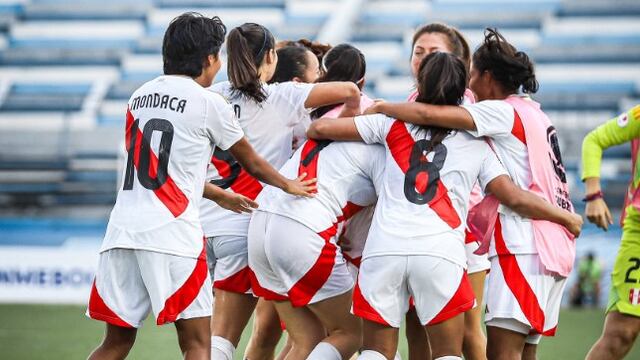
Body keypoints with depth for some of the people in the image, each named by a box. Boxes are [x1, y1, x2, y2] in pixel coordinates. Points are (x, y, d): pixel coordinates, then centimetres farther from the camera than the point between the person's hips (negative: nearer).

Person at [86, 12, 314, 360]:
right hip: (172, 234, -6)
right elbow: (252, 164, 14)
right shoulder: (209, 103, 1)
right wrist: (289, 185, 33)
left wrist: (219, 195, 40)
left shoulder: (140, 96, 18)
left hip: (122, 228, 6)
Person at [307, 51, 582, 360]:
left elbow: (320, 129, 15)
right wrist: (566, 218, 24)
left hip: (383, 249, 1)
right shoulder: (477, 146, 16)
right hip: (441, 253, 0)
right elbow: (514, 198, 11)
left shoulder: (394, 124, 15)